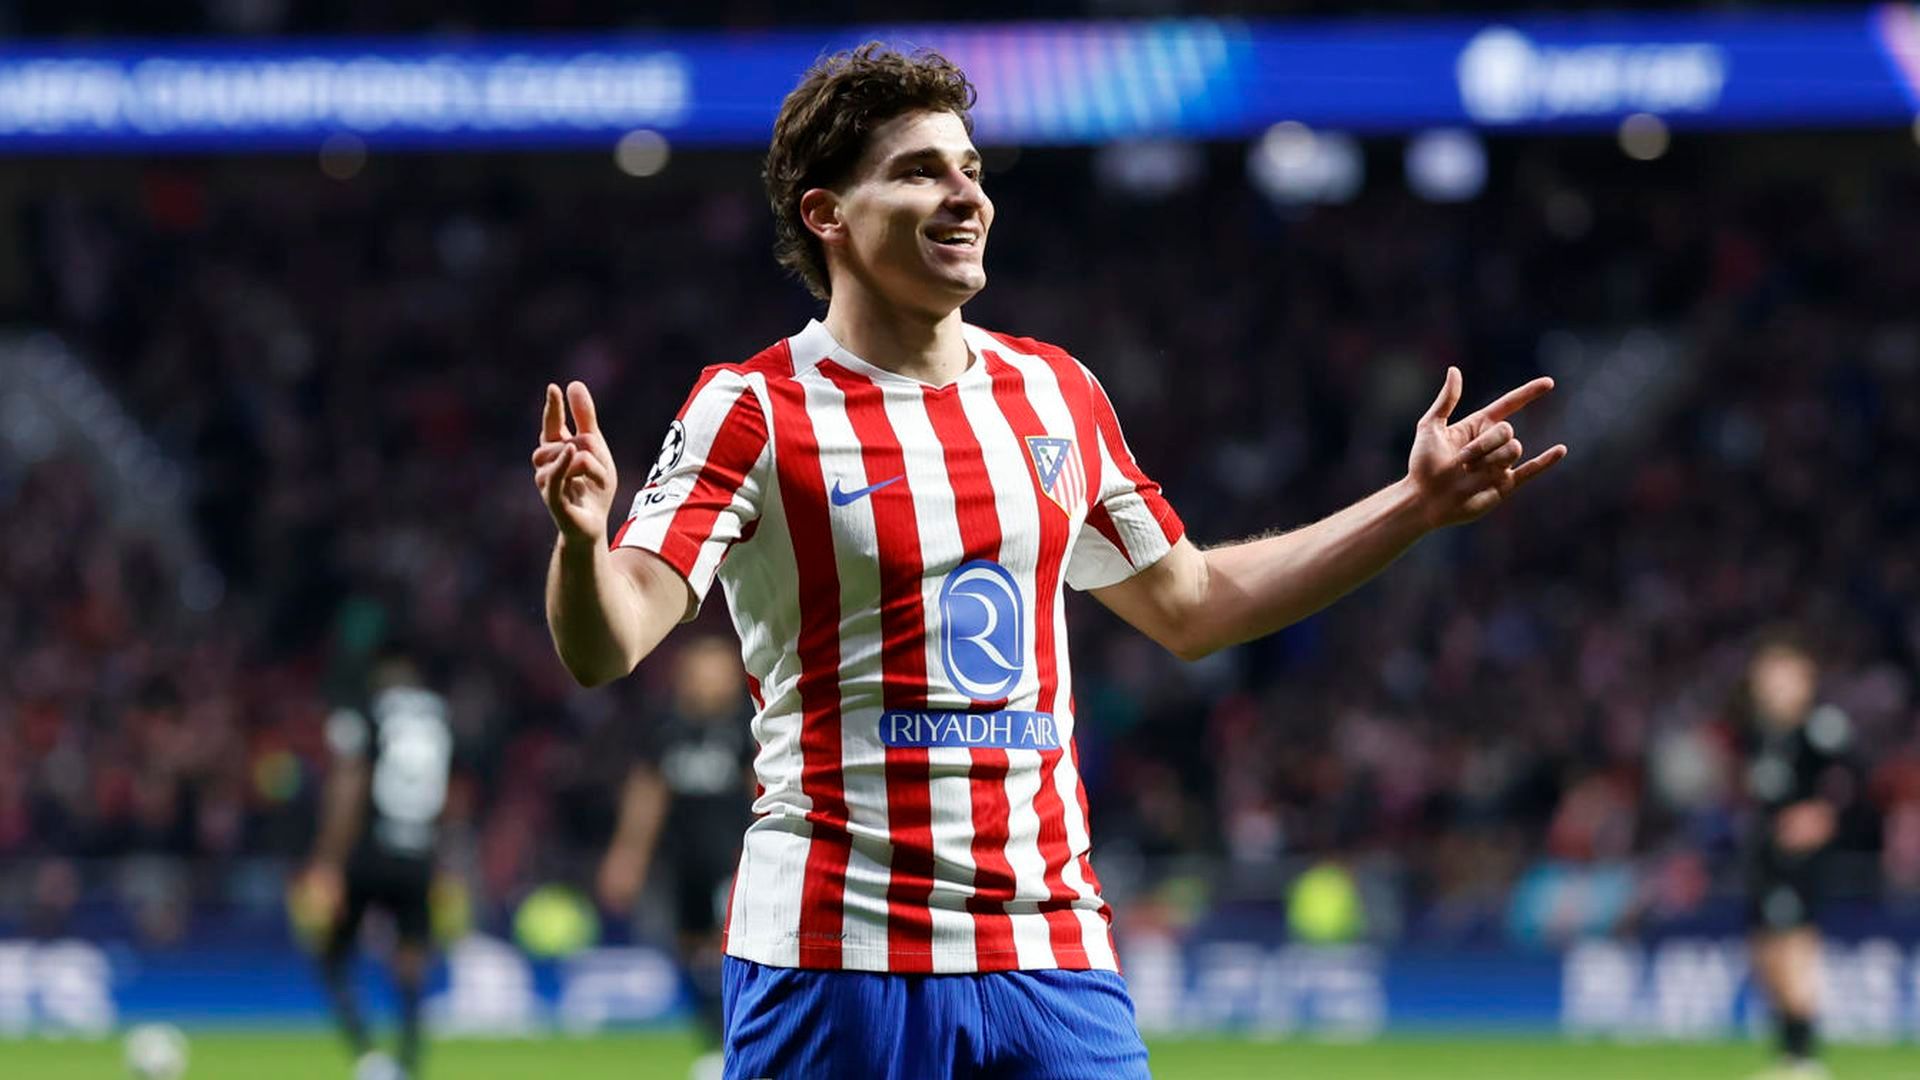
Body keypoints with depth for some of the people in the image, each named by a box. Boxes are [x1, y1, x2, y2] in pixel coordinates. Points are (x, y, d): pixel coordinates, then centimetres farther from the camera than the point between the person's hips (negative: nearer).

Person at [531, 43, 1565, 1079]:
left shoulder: (1056, 393, 12)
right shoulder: (753, 410, -5)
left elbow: (1190, 605, 25)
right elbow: (605, 646, -14)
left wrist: (1415, 503, 22)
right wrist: (582, 537, -36)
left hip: (1052, 950, 4)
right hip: (833, 957, -4)